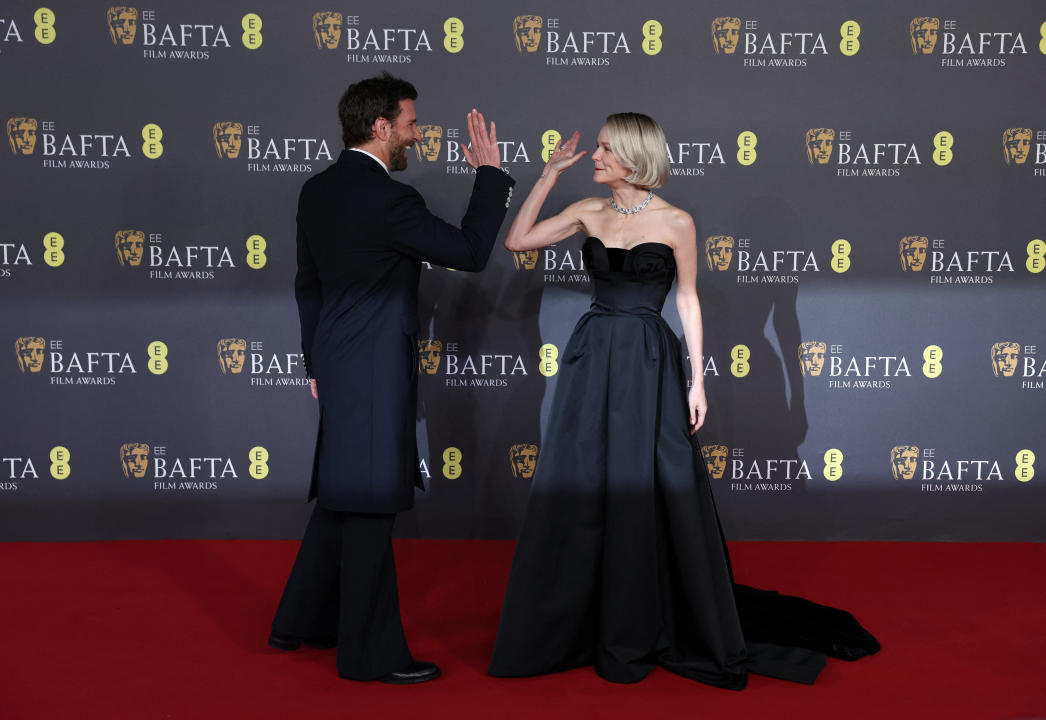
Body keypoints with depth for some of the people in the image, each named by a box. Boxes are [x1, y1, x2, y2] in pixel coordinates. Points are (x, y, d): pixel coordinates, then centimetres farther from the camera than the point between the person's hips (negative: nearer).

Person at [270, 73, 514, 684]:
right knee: (371, 503, -1)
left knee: (342, 495, 20)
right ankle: (371, 651, 9)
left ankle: (302, 621, 32)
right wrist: (491, 173, -5)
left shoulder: (317, 191, 8)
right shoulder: (388, 199, -19)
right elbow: (470, 251, -13)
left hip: (336, 361, 9)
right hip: (375, 367, -9)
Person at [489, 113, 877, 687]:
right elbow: (517, 240, 5)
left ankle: (635, 638, 14)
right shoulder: (589, 212, 7)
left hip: (648, 363, -3)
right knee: (578, 489, 5)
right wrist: (550, 173, 3)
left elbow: (688, 300, 1)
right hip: (592, 359, 4)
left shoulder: (675, 222, -3)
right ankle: (575, 627, 20)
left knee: (645, 491, -1)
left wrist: (697, 379, -4)